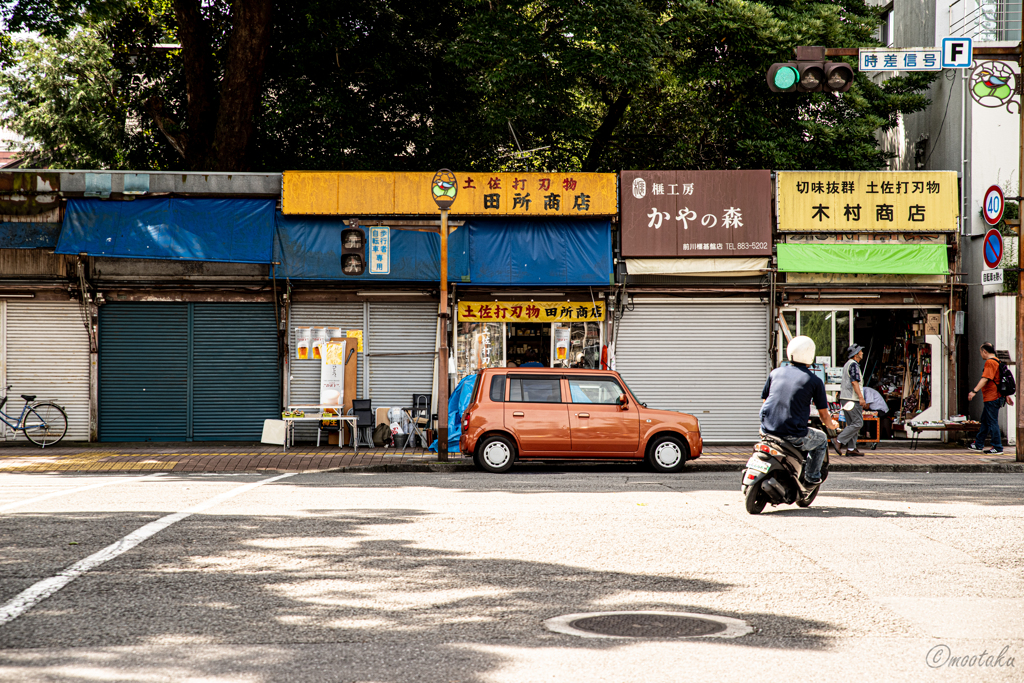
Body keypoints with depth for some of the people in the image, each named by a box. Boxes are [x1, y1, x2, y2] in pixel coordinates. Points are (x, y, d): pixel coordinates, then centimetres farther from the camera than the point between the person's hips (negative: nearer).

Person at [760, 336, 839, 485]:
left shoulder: (775, 373, 8)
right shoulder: (815, 381, -2)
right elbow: (824, 415, 3)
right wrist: (832, 425, 27)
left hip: (767, 429, 4)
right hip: (794, 435, -4)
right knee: (821, 439, 27)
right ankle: (811, 475, 24)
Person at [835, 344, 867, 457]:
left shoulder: (847, 364, 20)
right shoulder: (854, 364, -10)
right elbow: (854, 382, -19)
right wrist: (861, 398, -23)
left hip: (845, 398, 10)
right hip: (852, 399, -10)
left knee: (851, 424, 9)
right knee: (858, 423, -9)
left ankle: (851, 449, 6)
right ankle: (839, 441, -14)